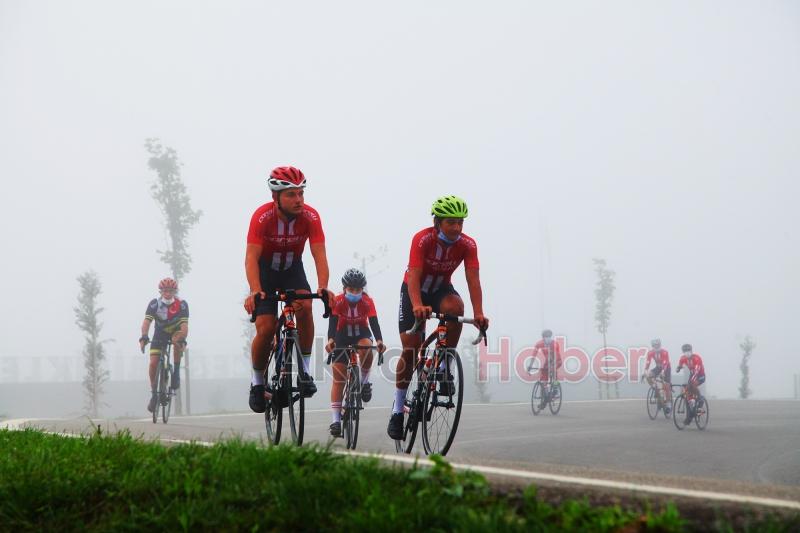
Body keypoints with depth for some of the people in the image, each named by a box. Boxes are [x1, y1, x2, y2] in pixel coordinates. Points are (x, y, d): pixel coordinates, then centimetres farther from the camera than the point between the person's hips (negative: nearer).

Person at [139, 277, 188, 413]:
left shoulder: (182, 304, -23)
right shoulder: (154, 304, -22)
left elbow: (184, 324, -33)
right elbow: (147, 321, -32)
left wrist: (183, 339, -51)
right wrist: (144, 337, -50)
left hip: (176, 330, -1)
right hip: (160, 333, 1)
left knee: (178, 340, -37)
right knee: (153, 364, -11)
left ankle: (176, 372, -20)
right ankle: (154, 394, 6)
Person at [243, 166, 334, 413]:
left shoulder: (310, 216, -22)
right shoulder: (262, 216, -28)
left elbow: (319, 254, -28)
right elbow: (252, 257, -34)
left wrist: (323, 288, -45)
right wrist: (255, 291, -49)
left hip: (293, 269, 2)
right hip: (265, 270, -2)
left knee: (305, 307, -28)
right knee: (265, 329, -14)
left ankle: (305, 370, -14)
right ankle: (257, 382, 10)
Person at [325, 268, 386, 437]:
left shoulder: (367, 302, -19)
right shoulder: (338, 301, -20)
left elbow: (374, 322, -28)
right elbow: (333, 322, -30)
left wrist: (379, 341, -46)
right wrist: (330, 340, -49)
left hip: (361, 333, 0)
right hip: (342, 335, 0)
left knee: (366, 348, -38)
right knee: (338, 378, -7)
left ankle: (364, 381, -11)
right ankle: (335, 420, -6)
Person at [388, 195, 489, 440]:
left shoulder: (467, 244, -18)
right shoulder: (422, 239, -27)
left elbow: (473, 280, -25)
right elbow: (414, 276, -36)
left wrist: (478, 314, -39)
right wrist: (417, 306, -53)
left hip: (441, 289, 2)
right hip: (414, 290, -2)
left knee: (455, 306, -34)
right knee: (410, 349, -11)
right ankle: (398, 410, -1)